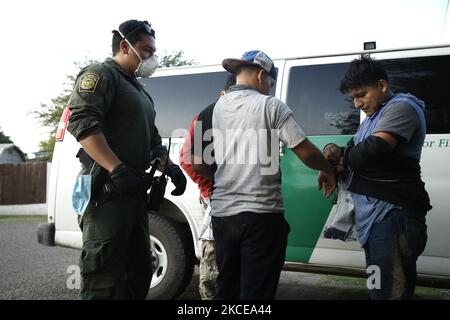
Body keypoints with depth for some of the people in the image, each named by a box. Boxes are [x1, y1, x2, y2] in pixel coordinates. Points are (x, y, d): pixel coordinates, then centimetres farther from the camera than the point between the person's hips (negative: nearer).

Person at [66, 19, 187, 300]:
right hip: (107, 191, -10)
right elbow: (81, 122, -19)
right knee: (105, 278, -9)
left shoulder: (141, 92, 26)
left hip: (134, 190, 10)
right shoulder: (101, 75, -3)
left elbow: (153, 140, 30)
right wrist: (118, 169, -28)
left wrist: (170, 167, 9)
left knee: (139, 271, 16)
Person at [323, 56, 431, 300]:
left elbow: (374, 149, -22)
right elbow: (355, 152, 28)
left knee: (388, 291, -10)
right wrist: (334, 151, 4)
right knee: (380, 288, 17)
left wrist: (343, 161, -3)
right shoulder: (372, 118, 24)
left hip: (392, 215, -10)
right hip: (374, 216, 10)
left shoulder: (401, 107, -8)